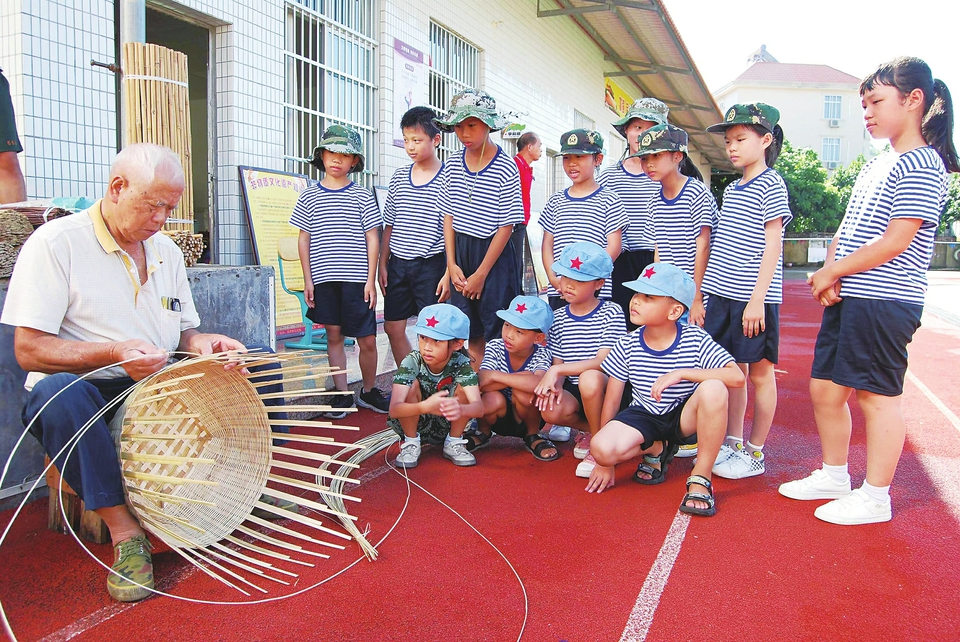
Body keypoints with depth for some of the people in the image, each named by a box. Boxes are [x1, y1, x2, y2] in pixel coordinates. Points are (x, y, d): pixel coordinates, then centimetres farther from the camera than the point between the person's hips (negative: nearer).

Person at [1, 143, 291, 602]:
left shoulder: (166, 250, 10)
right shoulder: (56, 242, -11)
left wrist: (202, 343, -10)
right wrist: (113, 353, -30)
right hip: (89, 392, -5)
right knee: (60, 394, -39)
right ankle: (123, 529, -26)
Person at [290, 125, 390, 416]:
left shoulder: (362, 196, 3)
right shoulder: (308, 197, 7)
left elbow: (372, 239, 2)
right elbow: (303, 239, 9)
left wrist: (371, 280, -4)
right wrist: (308, 280, 4)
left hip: (356, 279, -1)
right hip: (323, 279, 2)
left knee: (367, 339, 0)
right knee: (334, 336, 8)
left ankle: (369, 391, 20)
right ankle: (341, 394, 18)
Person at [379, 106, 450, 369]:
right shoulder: (399, 177, 9)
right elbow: (389, 226, 13)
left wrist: (449, 273, -12)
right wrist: (383, 263, 9)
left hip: (431, 265, -5)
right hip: (398, 264, 6)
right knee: (393, 328, 9)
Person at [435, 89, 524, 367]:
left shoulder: (506, 169, -12)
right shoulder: (453, 164, 4)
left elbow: (506, 226, -12)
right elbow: (449, 216, 8)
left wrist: (481, 273, -12)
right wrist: (452, 264, -1)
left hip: (494, 253, -5)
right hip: (459, 250, 5)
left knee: (496, 332, 1)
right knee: (470, 335, 11)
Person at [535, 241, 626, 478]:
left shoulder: (611, 313, -10)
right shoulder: (559, 318, 6)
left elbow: (603, 362, -19)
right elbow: (558, 364, 6)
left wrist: (556, 371, -25)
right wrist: (555, 384, -18)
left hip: (605, 389, -3)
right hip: (573, 391, 4)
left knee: (589, 379, -37)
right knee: (551, 411, -29)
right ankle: (589, 430, 6)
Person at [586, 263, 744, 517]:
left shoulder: (696, 340, -16)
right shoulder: (627, 346, -11)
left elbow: (737, 377, -26)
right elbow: (612, 401, -5)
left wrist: (681, 373, -35)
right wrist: (605, 462, -2)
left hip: (685, 419, -2)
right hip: (644, 417, 2)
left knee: (714, 388, -34)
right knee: (602, 448, -29)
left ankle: (700, 479, -18)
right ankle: (656, 449, 9)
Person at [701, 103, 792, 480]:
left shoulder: (771, 186, -6)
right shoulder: (731, 189, 15)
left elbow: (773, 246, -11)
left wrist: (758, 298, -17)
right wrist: (705, 293, 14)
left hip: (754, 297, -7)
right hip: (723, 294, 7)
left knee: (759, 372, 3)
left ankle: (754, 453, 13)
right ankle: (733, 444, 24)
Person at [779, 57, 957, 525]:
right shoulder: (877, 165, 17)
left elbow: (895, 241, -18)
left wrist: (833, 272, -12)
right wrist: (829, 270, -2)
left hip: (885, 301, -9)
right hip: (848, 298, 9)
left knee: (877, 395, 0)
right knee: (825, 387, 12)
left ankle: (875, 497, 13)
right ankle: (834, 476, 28)